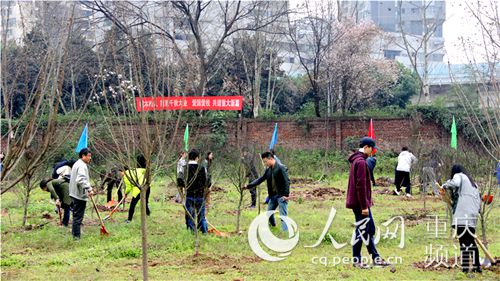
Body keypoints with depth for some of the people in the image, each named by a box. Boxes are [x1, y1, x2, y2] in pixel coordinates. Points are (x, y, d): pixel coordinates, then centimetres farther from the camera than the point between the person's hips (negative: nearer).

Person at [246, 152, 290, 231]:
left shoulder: (281, 168, -14)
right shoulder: (268, 170, 10)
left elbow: (287, 181, -17)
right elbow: (260, 179, 14)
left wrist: (286, 195, -22)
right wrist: (248, 186, 7)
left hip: (281, 196, -8)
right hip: (273, 195, 8)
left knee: (283, 216, -10)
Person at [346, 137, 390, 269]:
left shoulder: (357, 160, 14)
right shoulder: (361, 162, -18)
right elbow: (361, 186, -22)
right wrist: (364, 206, -20)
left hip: (360, 203, 11)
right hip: (360, 203, -11)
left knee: (370, 229, 14)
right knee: (361, 230, -2)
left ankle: (376, 258, 20)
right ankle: (356, 260, 7)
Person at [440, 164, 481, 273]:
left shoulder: (459, 176, 9)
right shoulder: (473, 183, 31)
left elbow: (455, 183, -15)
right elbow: (479, 200, 24)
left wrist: (445, 187, 0)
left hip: (462, 215, -8)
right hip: (473, 215, 8)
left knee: (463, 241, -12)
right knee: (471, 241, 15)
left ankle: (465, 266, -19)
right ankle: (477, 266, 16)